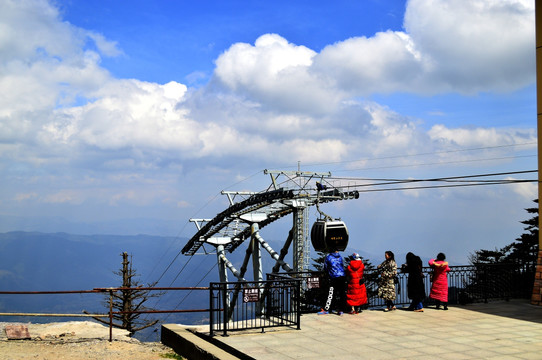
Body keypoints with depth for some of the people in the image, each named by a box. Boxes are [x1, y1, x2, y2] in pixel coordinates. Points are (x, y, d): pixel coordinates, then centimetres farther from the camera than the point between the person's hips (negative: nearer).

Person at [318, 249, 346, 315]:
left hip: (334, 278, -4)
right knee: (341, 294, 6)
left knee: (331, 294, -4)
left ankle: (326, 309, -3)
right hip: (342, 277, 4)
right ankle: (340, 310, 9)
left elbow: (325, 268, 9)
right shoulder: (340, 257, 13)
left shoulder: (328, 257, 3)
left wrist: (329, 273, 24)